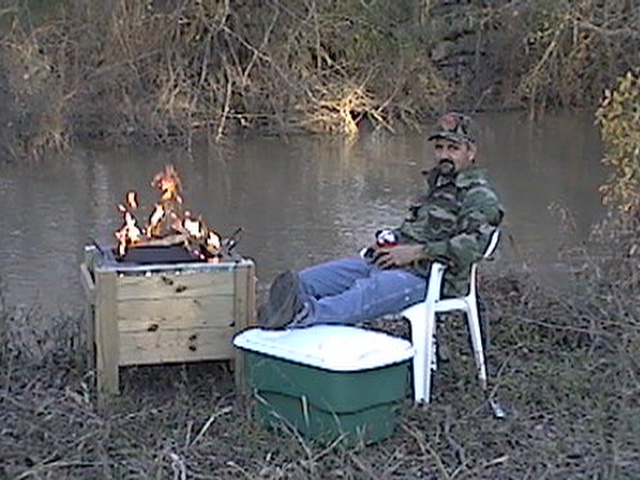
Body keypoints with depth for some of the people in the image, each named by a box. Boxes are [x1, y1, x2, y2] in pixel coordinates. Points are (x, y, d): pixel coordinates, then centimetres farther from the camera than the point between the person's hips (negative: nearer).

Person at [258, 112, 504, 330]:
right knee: (310, 278, -12)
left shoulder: (480, 197, -4)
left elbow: (472, 245, -21)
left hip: (424, 277, -9)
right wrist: (389, 239, 14)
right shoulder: (435, 183, 25)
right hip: (387, 262, 9)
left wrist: (416, 252, -20)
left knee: (367, 292, -39)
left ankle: (305, 313, -62)